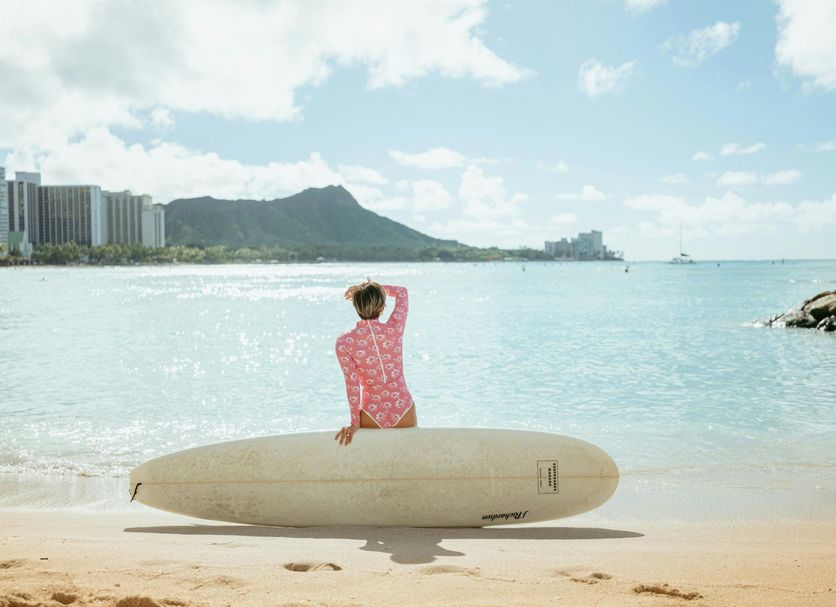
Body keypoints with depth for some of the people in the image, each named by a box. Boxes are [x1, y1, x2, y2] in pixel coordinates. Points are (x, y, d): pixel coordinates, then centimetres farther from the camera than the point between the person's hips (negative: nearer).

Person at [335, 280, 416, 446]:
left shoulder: (344, 342, -13)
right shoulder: (395, 329, -10)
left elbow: (352, 384, -11)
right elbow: (402, 292, 8)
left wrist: (355, 422, -4)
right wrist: (375, 288, 5)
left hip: (372, 417, -1)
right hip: (404, 414, 1)